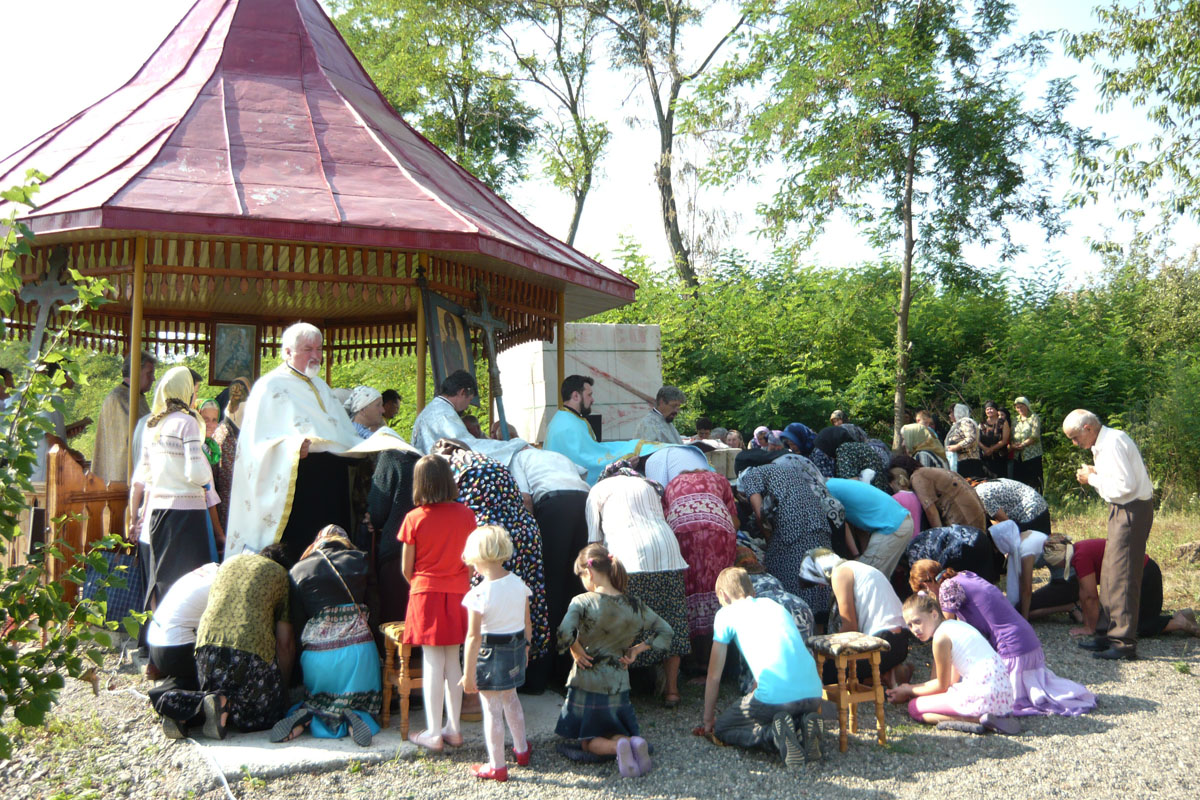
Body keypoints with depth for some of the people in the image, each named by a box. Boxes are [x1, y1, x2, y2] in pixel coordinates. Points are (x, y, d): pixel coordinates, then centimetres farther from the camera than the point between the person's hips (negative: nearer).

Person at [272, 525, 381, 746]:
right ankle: (354, 717, -17)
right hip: (357, 647, -1)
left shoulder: (297, 571, 8)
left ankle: (308, 718, -10)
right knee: (363, 704, 18)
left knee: (316, 701, 25)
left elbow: (297, 622, 7)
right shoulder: (359, 561, 8)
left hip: (316, 652, 1)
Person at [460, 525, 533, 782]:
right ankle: (522, 750, 42)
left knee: (492, 710, 7)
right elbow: (527, 624, 5)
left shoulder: (479, 594, -22)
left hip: (490, 654, -6)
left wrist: (468, 673, -13)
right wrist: (525, 649, 20)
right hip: (516, 649, 6)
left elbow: (473, 637, -19)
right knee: (511, 699, 27)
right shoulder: (519, 584, -5)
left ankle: (497, 766, 17)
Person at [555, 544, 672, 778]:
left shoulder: (581, 602, -15)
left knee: (589, 742, 14)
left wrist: (576, 651, -11)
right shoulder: (634, 606, -2)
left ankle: (618, 747, -18)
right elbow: (665, 632, 5)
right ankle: (634, 743, -13)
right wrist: (636, 650, 7)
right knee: (615, 731, 21)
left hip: (586, 684, -3)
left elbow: (564, 635, -30)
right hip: (618, 686, 3)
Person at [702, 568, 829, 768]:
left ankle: (773, 734, -9)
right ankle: (806, 724, 4)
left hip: (775, 698, -6)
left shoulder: (726, 614, 8)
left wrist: (708, 720, 27)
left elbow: (714, 677, 13)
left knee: (721, 728, 17)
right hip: (813, 694, 6)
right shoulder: (775, 605, 25)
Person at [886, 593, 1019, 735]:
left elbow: (942, 686, -1)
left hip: (983, 695, -10)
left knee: (914, 707, -2)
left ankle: (979, 719, -14)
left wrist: (909, 691, 13)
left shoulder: (941, 637, -11)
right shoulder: (954, 625, 17)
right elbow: (952, 680, 21)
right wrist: (910, 688, 25)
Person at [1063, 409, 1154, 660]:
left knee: (1121, 575, -7)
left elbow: (1126, 485, -24)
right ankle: (1107, 634, 24)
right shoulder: (1103, 444, 12)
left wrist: (1093, 479, -13)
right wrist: (1095, 475, 2)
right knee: (1111, 573, 15)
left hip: (1133, 510, -10)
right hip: (1122, 509, 10)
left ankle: (1124, 642, -2)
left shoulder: (1114, 443, -19)